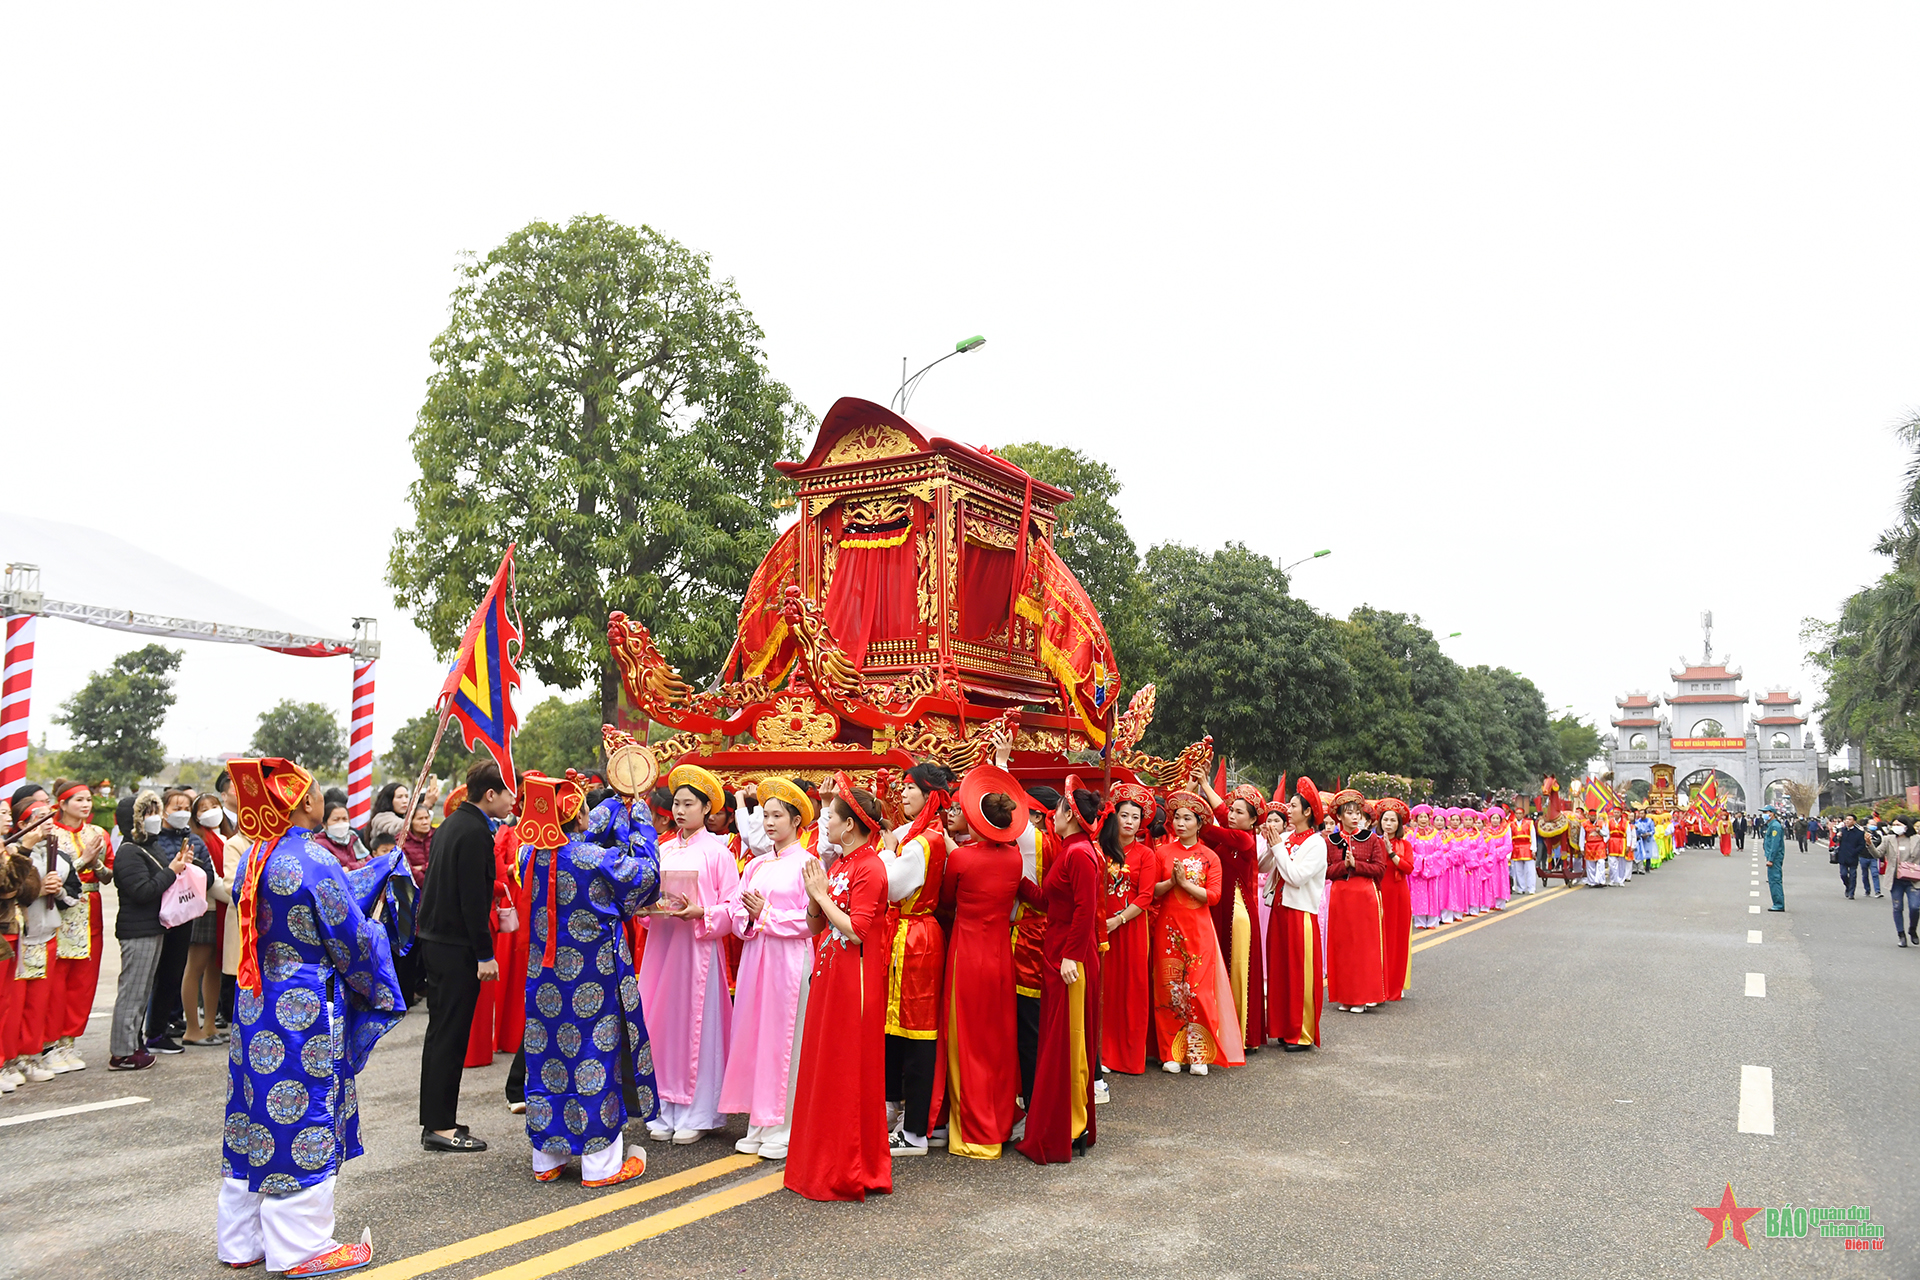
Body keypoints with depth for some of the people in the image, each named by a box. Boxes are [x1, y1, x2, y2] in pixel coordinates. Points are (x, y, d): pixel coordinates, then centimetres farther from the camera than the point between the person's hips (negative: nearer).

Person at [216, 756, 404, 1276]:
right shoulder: (313, 860, -19)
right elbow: (351, 939, -13)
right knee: (305, 1121, 2)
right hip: (308, 1009, -8)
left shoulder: (252, 860, 5)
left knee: (256, 1118, 15)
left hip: (255, 1005, 8)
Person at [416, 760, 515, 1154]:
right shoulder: (475, 832, -18)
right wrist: (485, 955, -17)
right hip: (456, 945, -10)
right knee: (450, 1035, -3)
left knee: (441, 1030, 16)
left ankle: (434, 1119, 25)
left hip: (434, 940, 10)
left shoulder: (452, 824, 13)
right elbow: (473, 899, -21)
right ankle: (441, 1127, 3)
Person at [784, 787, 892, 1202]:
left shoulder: (870, 868, -13)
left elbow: (856, 930, -21)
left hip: (855, 980, -9)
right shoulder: (836, 865, 13)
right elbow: (815, 926, 13)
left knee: (850, 1072, 0)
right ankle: (825, 1163, 24)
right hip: (828, 976, 9)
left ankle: (851, 1170, 11)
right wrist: (813, 895, -4)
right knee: (823, 1069, 13)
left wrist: (821, 894, -13)